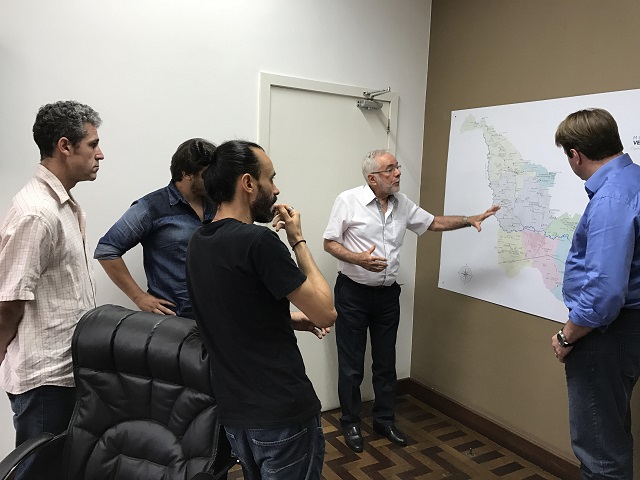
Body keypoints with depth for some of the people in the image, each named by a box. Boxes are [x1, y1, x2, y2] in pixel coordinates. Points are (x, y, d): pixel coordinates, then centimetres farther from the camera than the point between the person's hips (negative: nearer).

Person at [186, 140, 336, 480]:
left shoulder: (197, 243, 4)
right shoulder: (258, 240, -23)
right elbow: (326, 312, -15)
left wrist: (297, 319, 7)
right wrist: (298, 241, -8)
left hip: (233, 411, 8)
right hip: (283, 412, -8)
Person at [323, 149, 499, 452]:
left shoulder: (402, 203, 5)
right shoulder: (348, 201, -11)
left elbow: (433, 223, 15)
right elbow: (329, 242, -8)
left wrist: (470, 220, 5)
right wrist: (358, 259, -24)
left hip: (387, 294, 5)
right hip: (353, 293, -5)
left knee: (385, 362, 15)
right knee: (351, 364, 6)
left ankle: (384, 420, 32)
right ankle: (351, 424, 24)